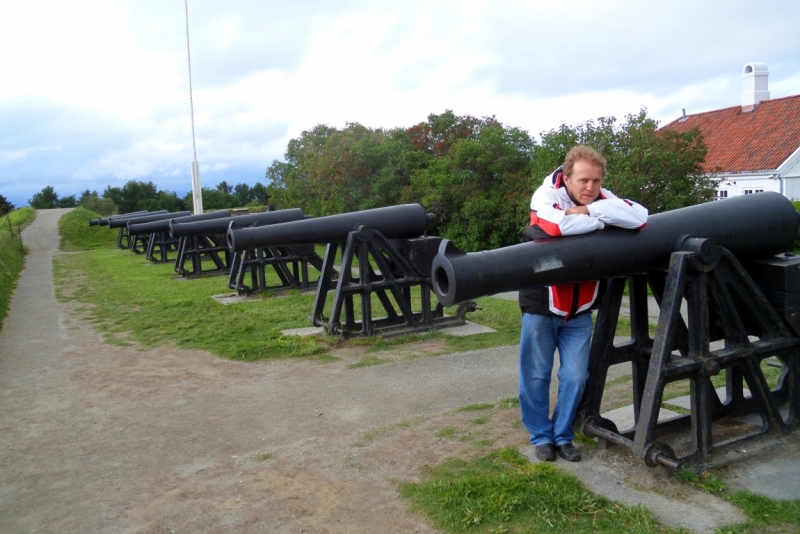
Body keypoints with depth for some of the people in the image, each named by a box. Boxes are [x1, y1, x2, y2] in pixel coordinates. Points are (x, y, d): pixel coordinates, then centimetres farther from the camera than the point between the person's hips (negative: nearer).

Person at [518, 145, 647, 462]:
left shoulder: (602, 199, -1)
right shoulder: (546, 195, -13)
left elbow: (639, 217, -19)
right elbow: (556, 225, -36)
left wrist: (590, 209, -24)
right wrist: (600, 219, -19)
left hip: (579, 310, 3)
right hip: (541, 306, -3)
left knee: (576, 378, 3)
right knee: (536, 376, 6)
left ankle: (562, 435, 24)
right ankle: (541, 436, 25)